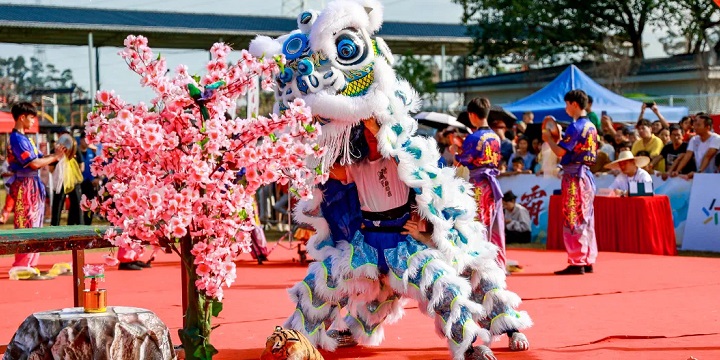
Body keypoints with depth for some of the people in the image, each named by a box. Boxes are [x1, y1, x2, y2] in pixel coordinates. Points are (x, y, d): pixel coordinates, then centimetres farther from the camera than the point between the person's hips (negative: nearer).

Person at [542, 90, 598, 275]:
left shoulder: (576, 126, -15)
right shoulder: (591, 126, 13)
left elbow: (560, 151, -18)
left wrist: (548, 138, 0)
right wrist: (558, 138, 17)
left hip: (574, 175, -9)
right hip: (586, 174, 9)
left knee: (574, 220, -6)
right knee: (586, 219, 12)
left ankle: (576, 263, -5)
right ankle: (588, 261, 15)